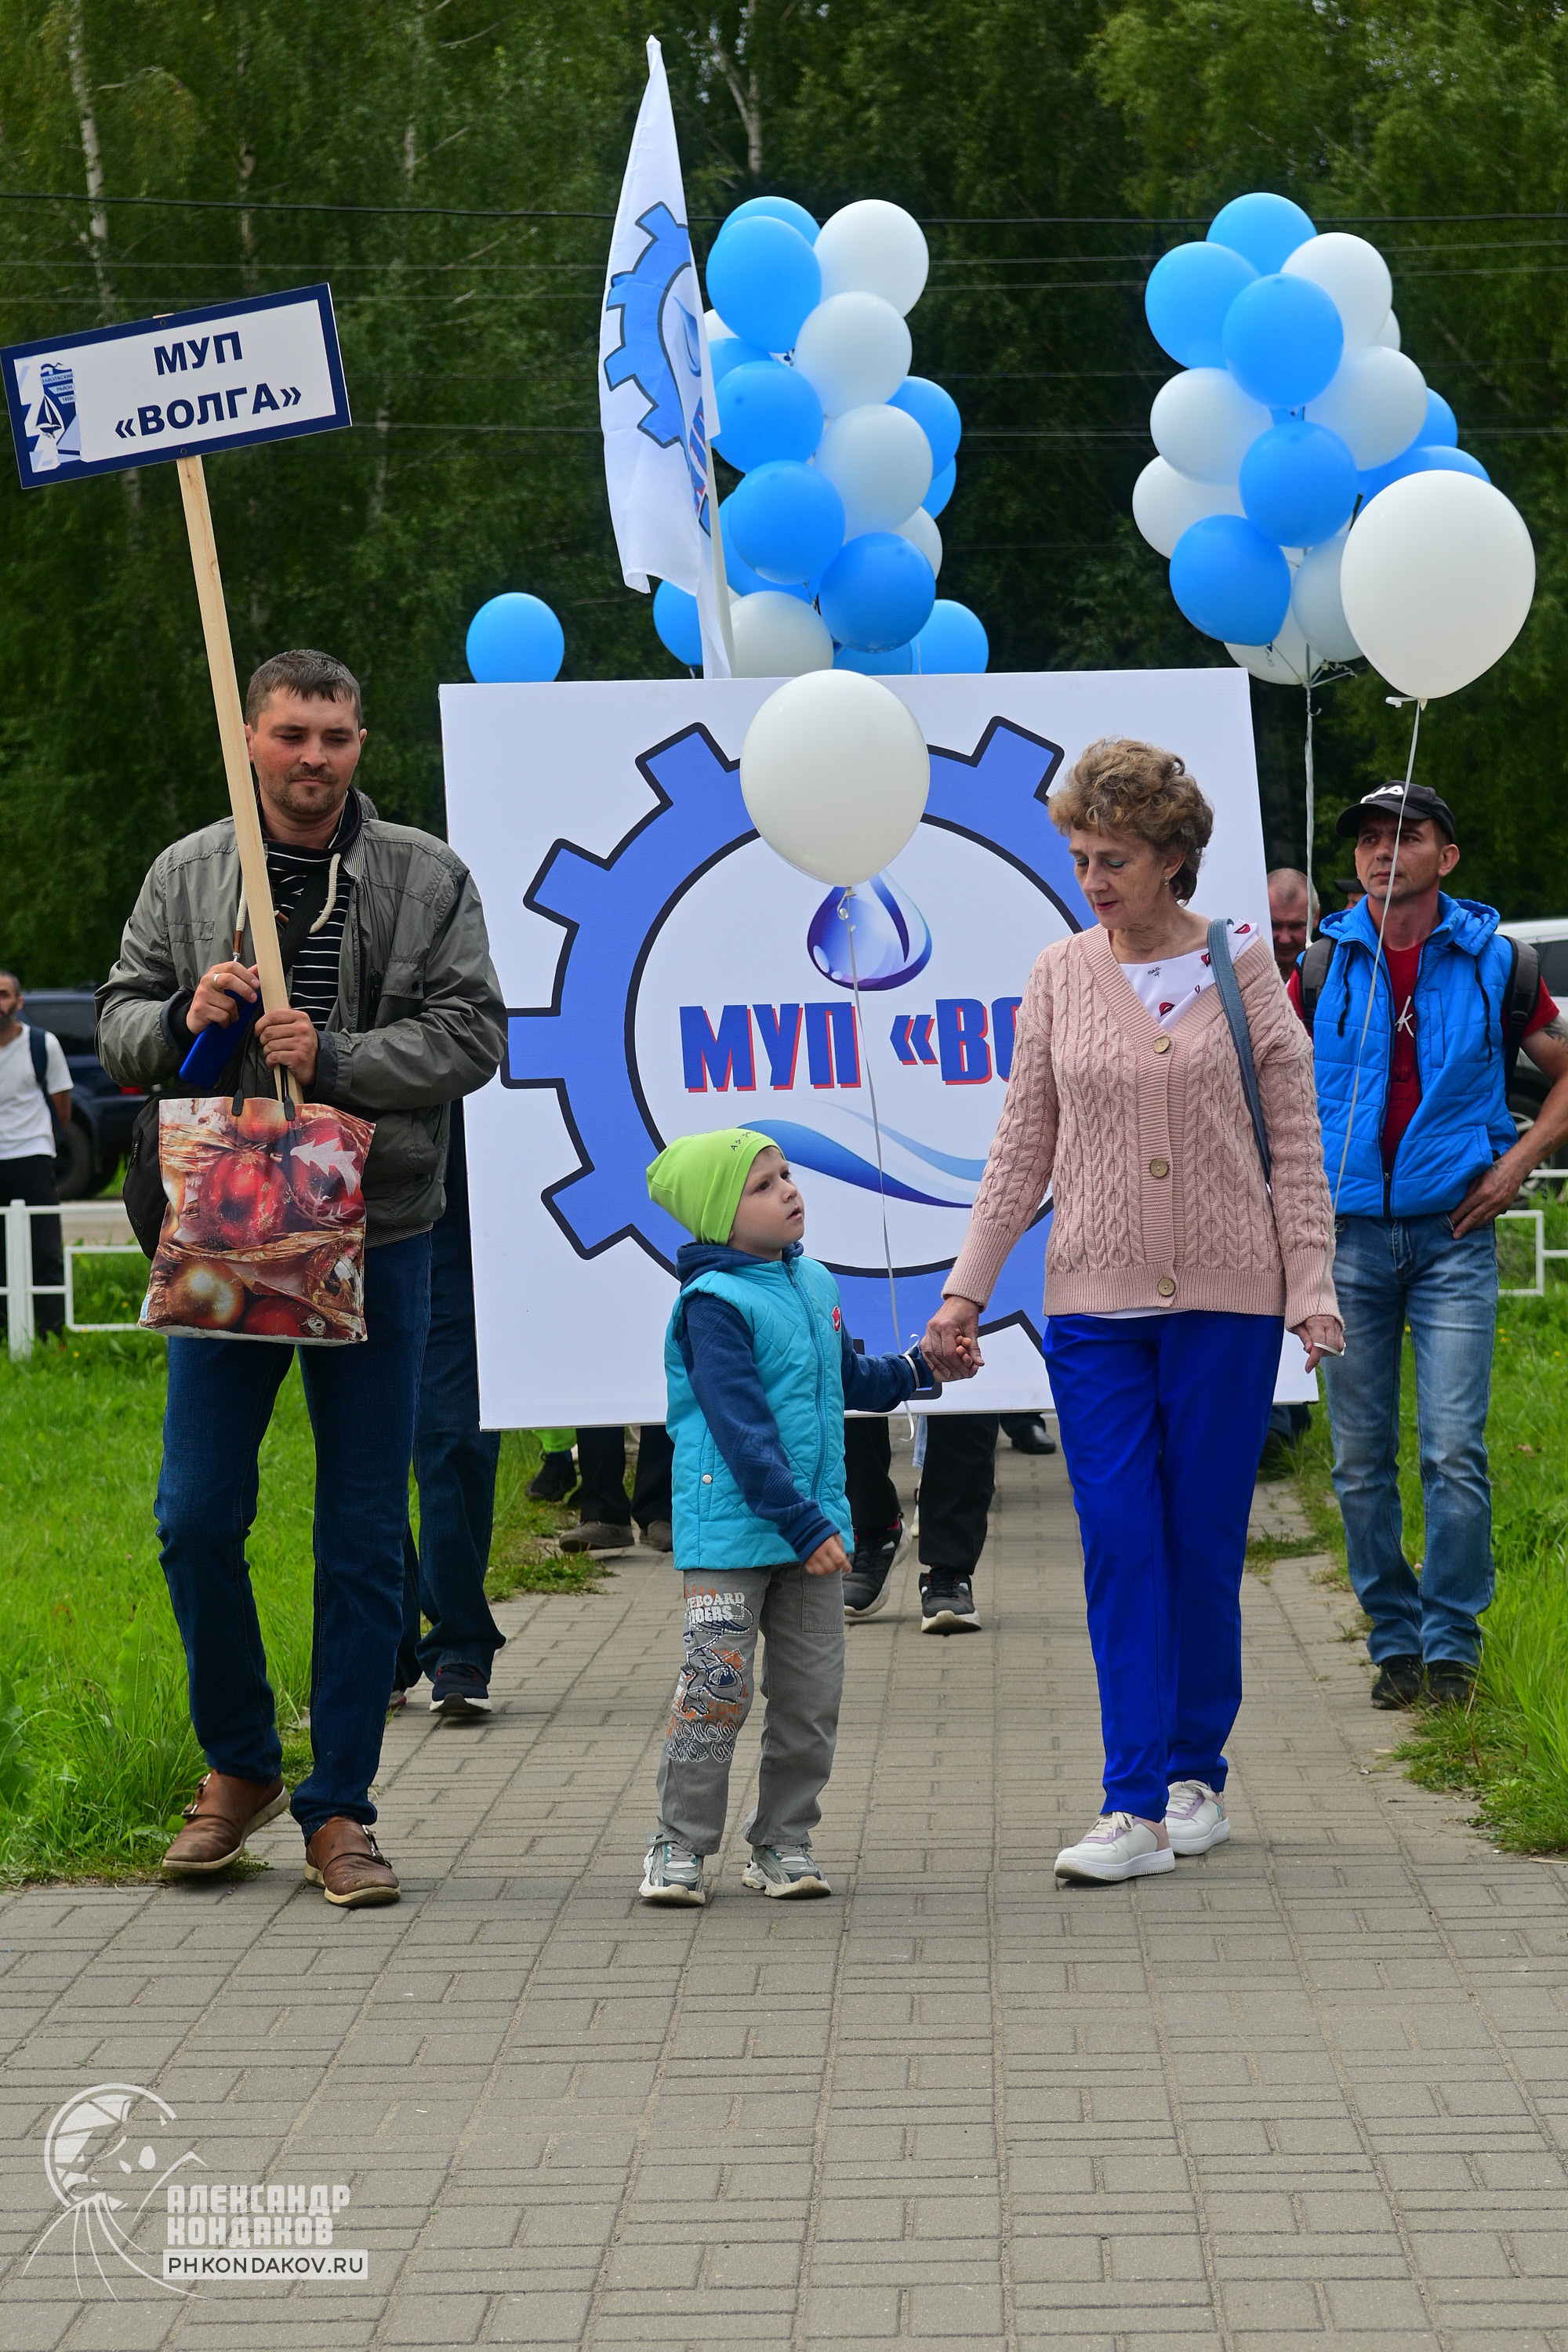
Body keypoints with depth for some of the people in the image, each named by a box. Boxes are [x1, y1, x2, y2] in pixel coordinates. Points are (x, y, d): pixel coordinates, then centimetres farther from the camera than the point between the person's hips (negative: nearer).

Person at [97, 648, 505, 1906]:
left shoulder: (429, 878, 2)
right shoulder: (187, 874, 7)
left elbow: (470, 1034, -5)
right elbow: (119, 1028, 10)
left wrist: (335, 1059, -17)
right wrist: (183, 1017, -12)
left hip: (376, 1239, -1)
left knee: (365, 1533, 2)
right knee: (198, 1517, 1)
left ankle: (340, 1808, 11)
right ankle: (239, 1765, 21)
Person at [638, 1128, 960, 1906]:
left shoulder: (814, 1283, 12)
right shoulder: (714, 1304, -13)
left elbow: (847, 1381, 29)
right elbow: (741, 1428, -18)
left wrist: (918, 1369, 15)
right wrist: (800, 1522, -20)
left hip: (811, 1530, 7)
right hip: (731, 1533, -7)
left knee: (811, 1695, 8)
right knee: (717, 1689, -7)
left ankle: (783, 1842, 18)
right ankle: (679, 1846, 3)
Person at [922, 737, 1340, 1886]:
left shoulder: (1242, 967, 1)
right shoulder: (1061, 975, 5)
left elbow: (1295, 1141, 2)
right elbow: (1023, 1145, 8)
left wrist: (1311, 1285, -4)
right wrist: (965, 1288, 4)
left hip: (1225, 1295, -1)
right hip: (1095, 1300, 1)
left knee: (1206, 1541, 4)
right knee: (1118, 1541, -5)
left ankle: (1197, 1775, 20)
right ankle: (1135, 1808, -6)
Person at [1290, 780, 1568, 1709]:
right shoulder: (1325, 968, 4)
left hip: (1453, 1234, -2)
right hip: (1350, 1236, 2)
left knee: (1454, 1453, -9)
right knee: (1362, 1460, 4)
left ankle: (1452, 1644, 2)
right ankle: (1394, 1640, 15)